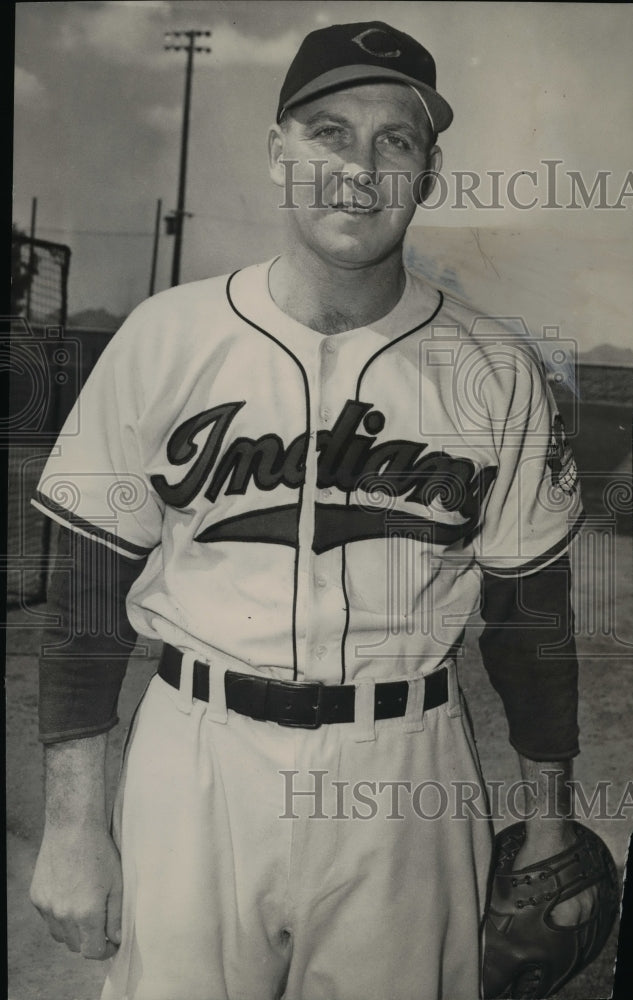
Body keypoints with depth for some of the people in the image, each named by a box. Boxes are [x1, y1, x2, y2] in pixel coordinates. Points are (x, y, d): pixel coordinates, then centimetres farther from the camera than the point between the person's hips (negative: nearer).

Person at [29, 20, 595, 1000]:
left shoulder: (496, 373, -2)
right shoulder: (163, 338, -4)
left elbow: (531, 608, 5)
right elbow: (89, 584, -1)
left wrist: (549, 826, 8)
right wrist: (73, 823, -2)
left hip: (405, 777, 1)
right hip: (195, 763, 0)